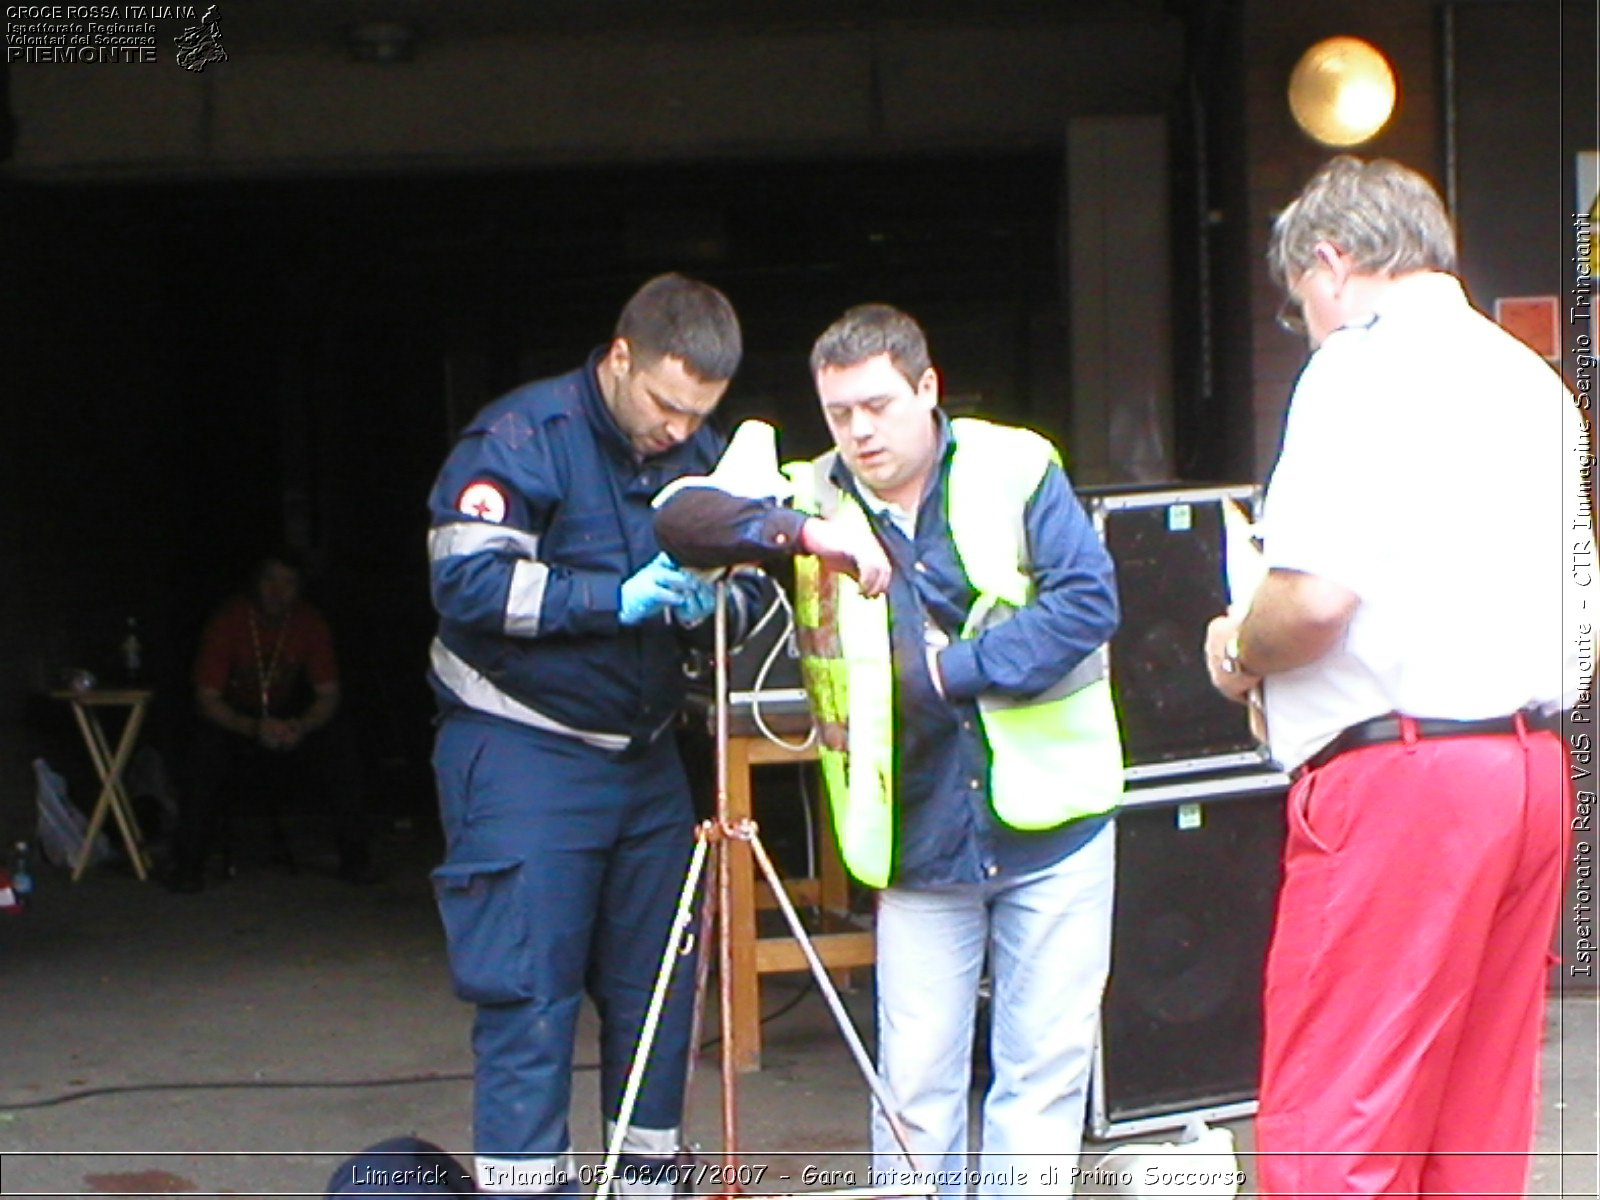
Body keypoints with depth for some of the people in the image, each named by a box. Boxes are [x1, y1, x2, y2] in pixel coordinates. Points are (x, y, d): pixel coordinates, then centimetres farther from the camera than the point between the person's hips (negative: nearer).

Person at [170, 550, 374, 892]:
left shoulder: (309, 623, -9)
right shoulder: (228, 621, -17)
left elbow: (328, 694, -9)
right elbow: (207, 699, -20)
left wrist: (302, 726, -32)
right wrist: (254, 728, -36)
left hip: (290, 723, 2)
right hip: (234, 721, -2)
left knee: (339, 736, -25)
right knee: (208, 742, -35)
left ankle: (354, 858, -17)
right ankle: (188, 863, -24)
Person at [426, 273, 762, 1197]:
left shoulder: (702, 452, 7)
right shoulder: (522, 437, -13)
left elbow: (750, 579, 13)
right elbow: (469, 583, -20)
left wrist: (709, 599, -11)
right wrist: (616, 598, -25)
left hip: (645, 755, 7)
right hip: (522, 749, -7)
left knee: (657, 983, 11)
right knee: (530, 993, -8)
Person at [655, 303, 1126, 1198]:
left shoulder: (1017, 468, -3)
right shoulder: (816, 496, 3)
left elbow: (1088, 600, -11)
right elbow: (682, 519, -9)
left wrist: (957, 670, -16)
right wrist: (803, 532, -24)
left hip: (1051, 820, -1)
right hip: (920, 842, 1)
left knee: (1046, 1063, 5)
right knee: (914, 1080, 4)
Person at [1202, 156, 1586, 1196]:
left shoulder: (1363, 368, -8)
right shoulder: (1533, 379, 18)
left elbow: (1319, 594, -19)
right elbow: (1576, 609, 22)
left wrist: (1241, 654, -1)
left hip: (1400, 771, -9)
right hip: (1534, 767, 9)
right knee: (1484, 1112, 13)